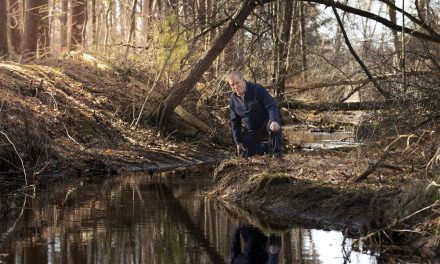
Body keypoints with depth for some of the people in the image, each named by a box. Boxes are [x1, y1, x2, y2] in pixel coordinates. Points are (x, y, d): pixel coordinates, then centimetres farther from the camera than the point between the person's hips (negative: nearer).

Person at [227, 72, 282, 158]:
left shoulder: (258, 89, -18)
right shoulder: (233, 100, -1)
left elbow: (271, 106, -25)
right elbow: (235, 122, 8)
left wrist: (274, 121, -44)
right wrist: (238, 141, 3)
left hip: (266, 122, -5)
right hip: (251, 131, 6)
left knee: (275, 127, -40)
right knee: (244, 155, 0)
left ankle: (277, 154, -25)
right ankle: (269, 147, 23)